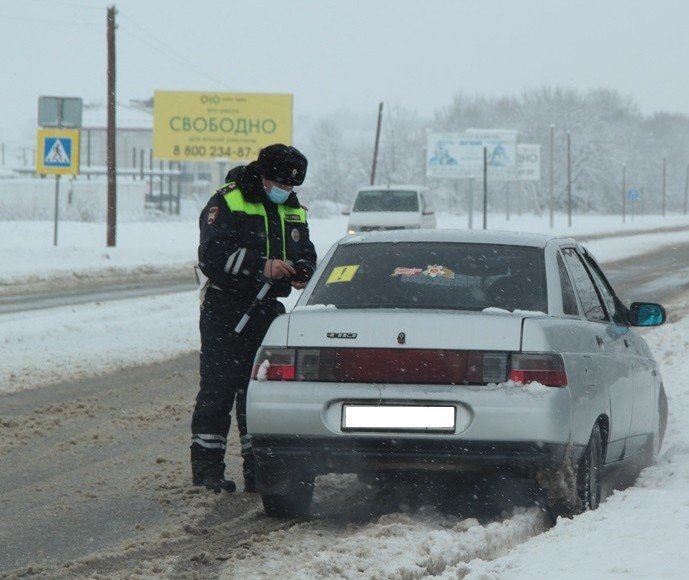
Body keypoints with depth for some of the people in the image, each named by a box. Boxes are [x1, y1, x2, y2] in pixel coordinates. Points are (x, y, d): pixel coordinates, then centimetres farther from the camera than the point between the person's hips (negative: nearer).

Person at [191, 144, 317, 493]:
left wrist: (302, 270, -8)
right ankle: (207, 466, 0)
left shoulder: (292, 210, 15)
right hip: (225, 310, -6)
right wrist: (262, 267, -27)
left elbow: (305, 252, 17)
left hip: (268, 311, 6)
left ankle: (259, 467, 13)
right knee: (217, 389, -5)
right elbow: (213, 254, -18)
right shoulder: (227, 202, -7)